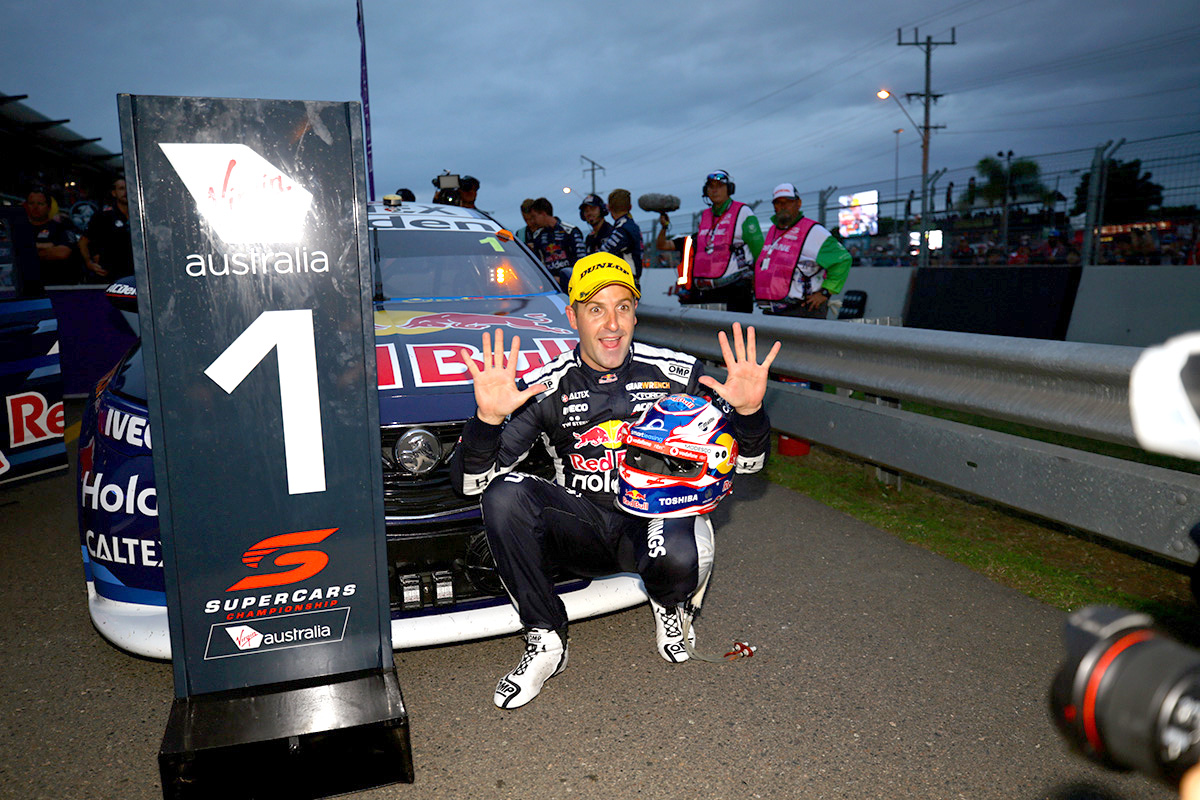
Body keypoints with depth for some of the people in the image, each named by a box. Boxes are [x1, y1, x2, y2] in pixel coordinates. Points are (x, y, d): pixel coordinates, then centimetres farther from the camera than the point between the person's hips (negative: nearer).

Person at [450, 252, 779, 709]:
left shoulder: (677, 374, -4)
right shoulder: (544, 389, -6)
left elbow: (746, 462, 0)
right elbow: (470, 481, -11)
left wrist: (748, 411, -22)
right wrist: (488, 418, -32)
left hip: (659, 512, -1)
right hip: (582, 526, 1)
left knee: (681, 556, -36)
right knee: (503, 495, -26)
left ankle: (667, 606, 6)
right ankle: (545, 641, -9)